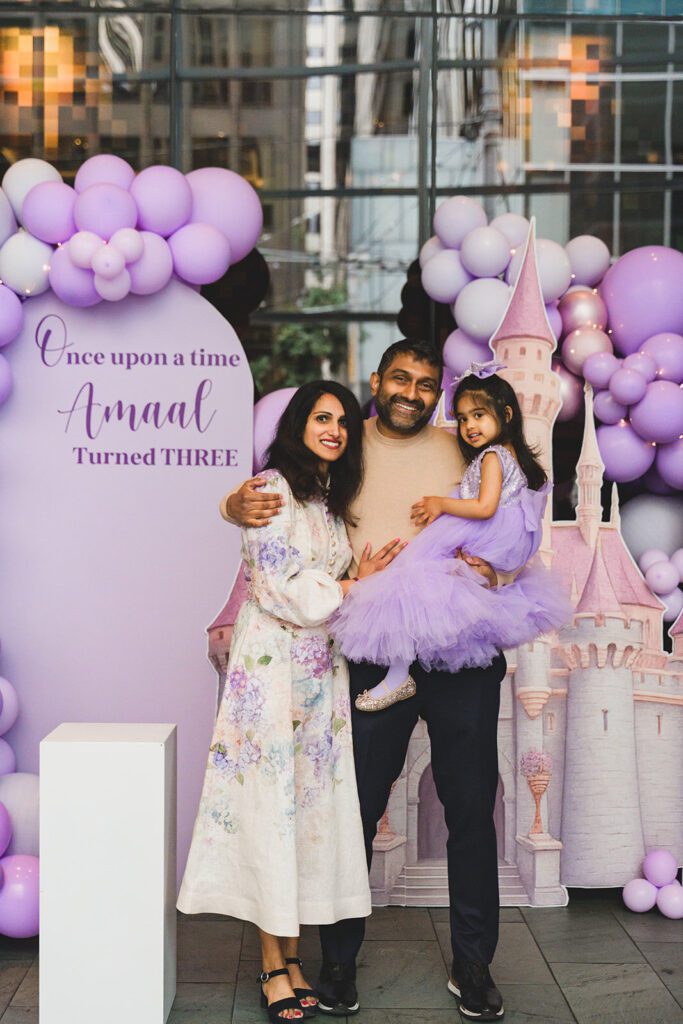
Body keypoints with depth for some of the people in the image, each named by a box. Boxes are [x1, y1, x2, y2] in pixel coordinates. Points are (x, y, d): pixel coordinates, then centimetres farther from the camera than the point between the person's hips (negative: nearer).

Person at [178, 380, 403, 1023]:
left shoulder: (332, 500, 17)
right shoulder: (271, 489, -6)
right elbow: (283, 589, -13)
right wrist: (355, 586, -4)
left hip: (322, 669, 7)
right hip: (271, 665, -7)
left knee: (311, 804, 6)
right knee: (271, 804, -3)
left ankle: (292, 955, 14)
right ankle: (274, 964, 5)